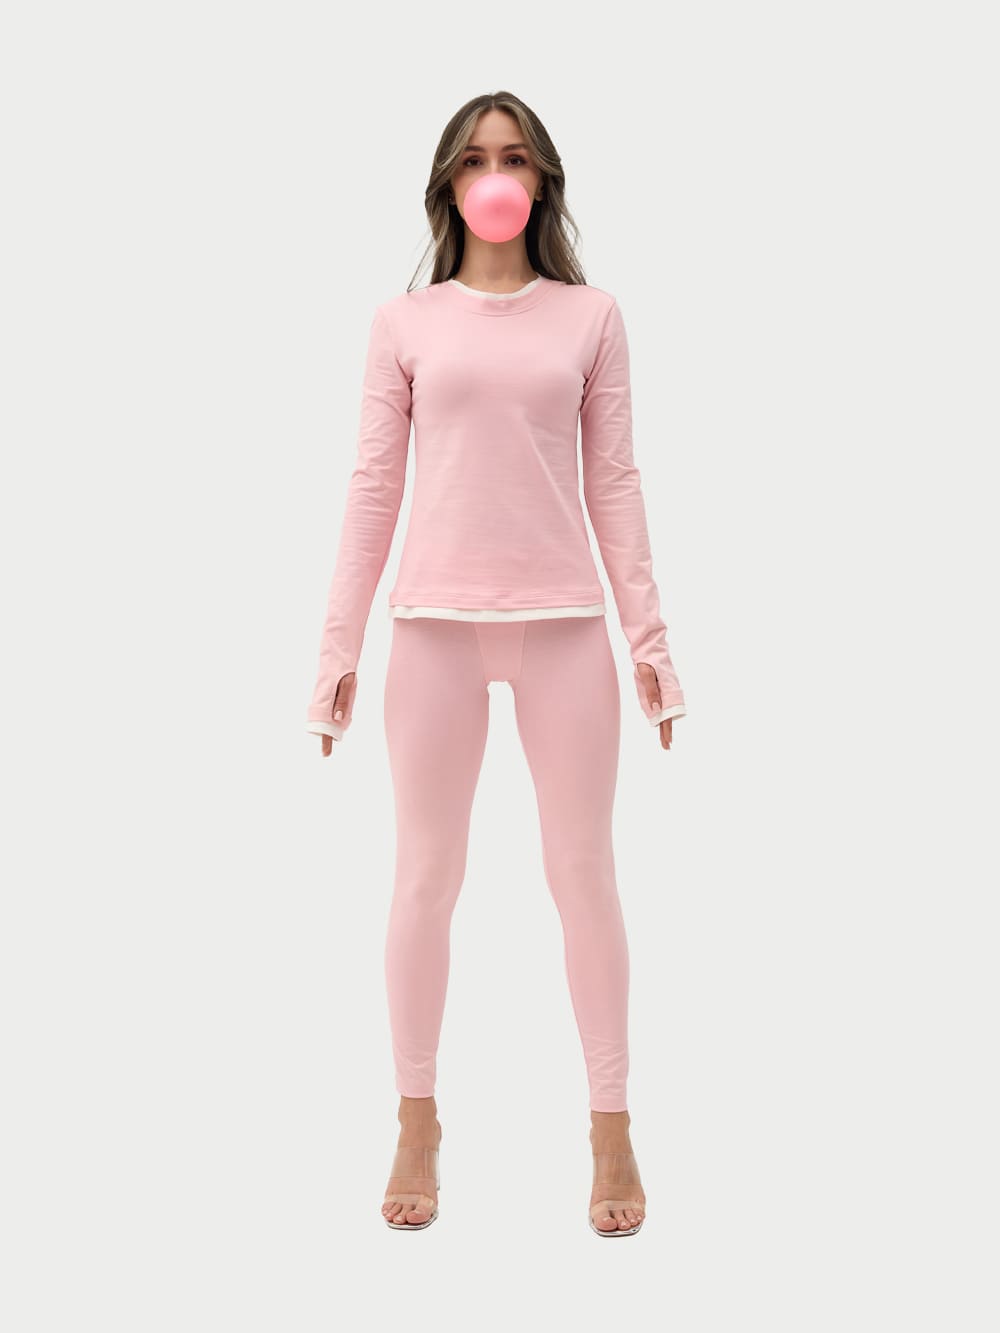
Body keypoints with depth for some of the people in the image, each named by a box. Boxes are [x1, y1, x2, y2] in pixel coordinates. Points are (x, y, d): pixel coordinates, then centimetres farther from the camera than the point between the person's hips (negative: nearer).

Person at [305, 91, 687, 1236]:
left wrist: (649, 632, 2)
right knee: (426, 879, 5)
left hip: (564, 621, 0)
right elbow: (372, 488, 5)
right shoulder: (405, 324, 7)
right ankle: (417, 1121, 20)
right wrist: (339, 645, 1)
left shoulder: (590, 317, 8)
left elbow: (613, 483, 7)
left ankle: (611, 1126, 17)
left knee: (583, 875, 4)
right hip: (436, 622, 0)